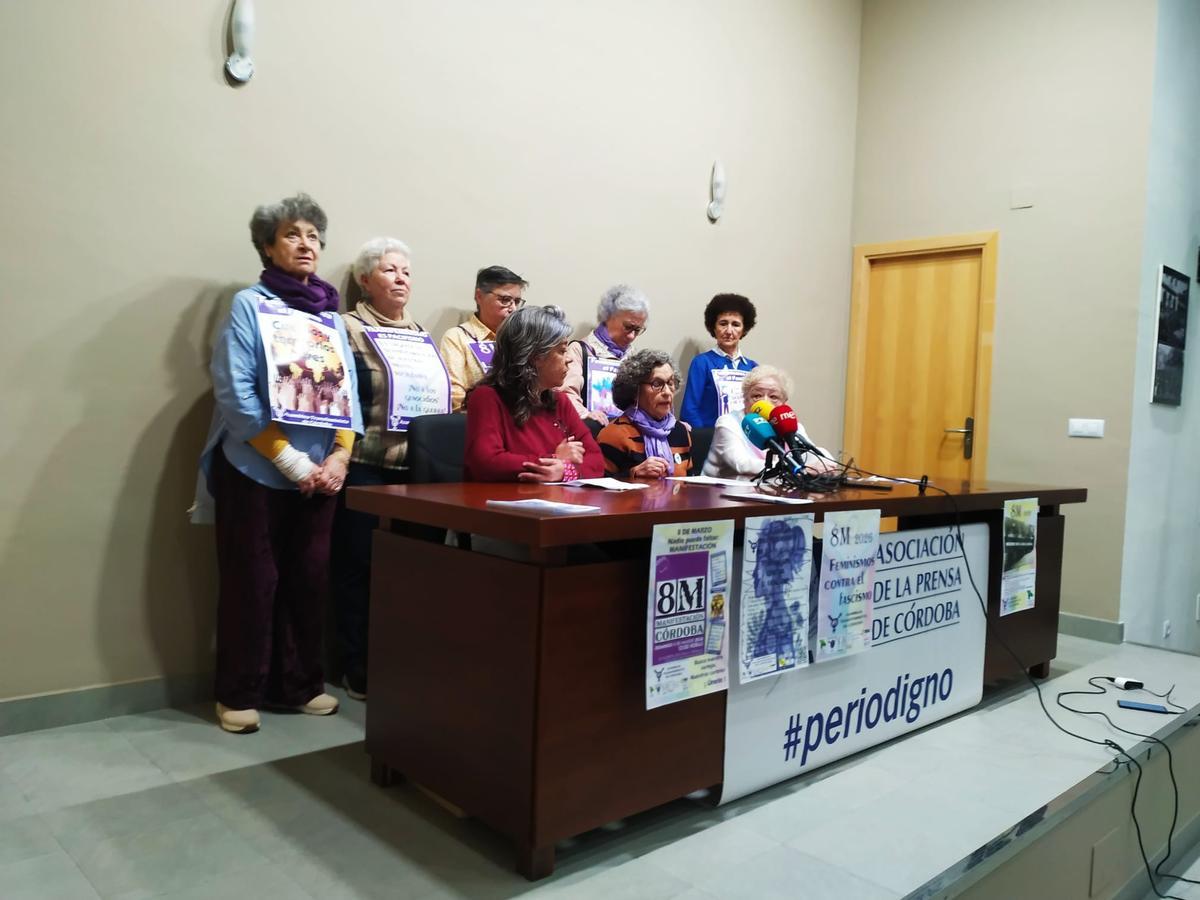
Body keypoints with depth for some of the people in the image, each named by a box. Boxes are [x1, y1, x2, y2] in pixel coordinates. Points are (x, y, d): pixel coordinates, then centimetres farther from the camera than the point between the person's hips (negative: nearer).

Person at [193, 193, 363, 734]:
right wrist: (291, 461, -16)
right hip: (256, 471, -4)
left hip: (320, 474, 5)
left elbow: (348, 391, 8)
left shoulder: (331, 317, 11)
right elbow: (236, 395, -12)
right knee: (252, 582, 3)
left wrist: (340, 456, -7)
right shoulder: (249, 305, -3)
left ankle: (299, 684, 24)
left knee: (309, 580, 10)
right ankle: (239, 693, 18)